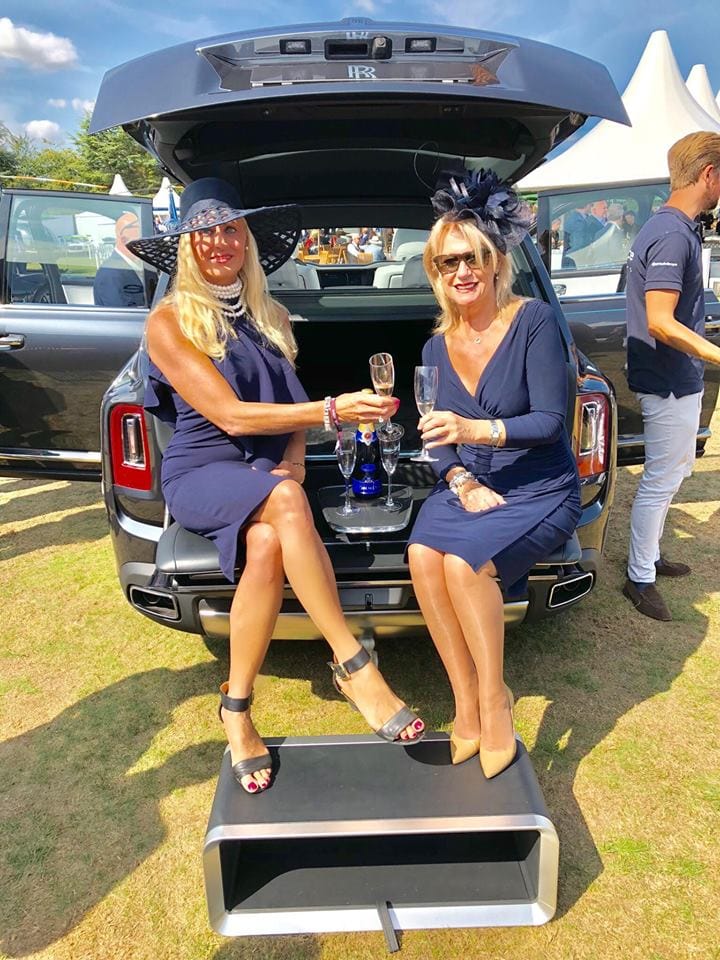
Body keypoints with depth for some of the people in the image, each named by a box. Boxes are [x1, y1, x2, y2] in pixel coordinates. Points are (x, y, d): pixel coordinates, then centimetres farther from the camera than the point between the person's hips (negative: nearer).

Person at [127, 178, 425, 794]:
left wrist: (293, 460, -4)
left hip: (269, 471, 4)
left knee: (268, 545, -33)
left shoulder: (273, 318, 15)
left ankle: (237, 710, -20)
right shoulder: (169, 322, -3)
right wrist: (332, 411, -23)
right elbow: (231, 415, -14)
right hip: (202, 472, -4)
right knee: (285, 501, -38)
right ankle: (354, 666, -31)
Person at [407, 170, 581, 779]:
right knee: (422, 554, -25)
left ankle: (493, 700, -7)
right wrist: (461, 481, -13)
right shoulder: (437, 346, 6)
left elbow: (551, 421, -16)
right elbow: (442, 441, 7)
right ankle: (466, 704, -11)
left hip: (542, 492, -4)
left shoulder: (533, 322, -9)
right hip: (470, 486, 5)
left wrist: (476, 430, -30)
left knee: (463, 562, -30)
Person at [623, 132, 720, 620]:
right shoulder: (674, 235, -21)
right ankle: (640, 579, 14)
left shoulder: (670, 228, 11)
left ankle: (650, 554, 35)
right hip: (671, 382, -11)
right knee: (661, 480, 0)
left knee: (676, 470, 21)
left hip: (677, 379, 11)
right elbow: (660, 322, -28)